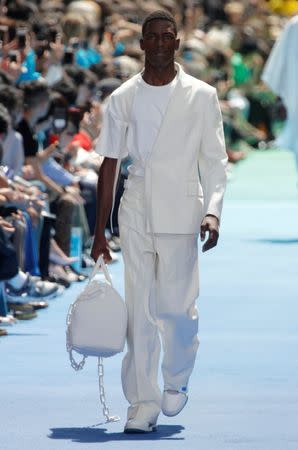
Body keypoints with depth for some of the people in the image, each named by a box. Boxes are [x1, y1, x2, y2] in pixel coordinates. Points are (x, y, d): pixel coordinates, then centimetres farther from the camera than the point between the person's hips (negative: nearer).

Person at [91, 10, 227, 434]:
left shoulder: (201, 97, 1)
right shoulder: (123, 99, 6)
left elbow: (214, 162, 2)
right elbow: (109, 165, 9)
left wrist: (213, 212, -14)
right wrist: (99, 232, 7)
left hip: (180, 215, -2)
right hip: (135, 215, 2)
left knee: (177, 304, -3)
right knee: (140, 308, 0)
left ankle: (176, 382, 23)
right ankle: (143, 401, 3)